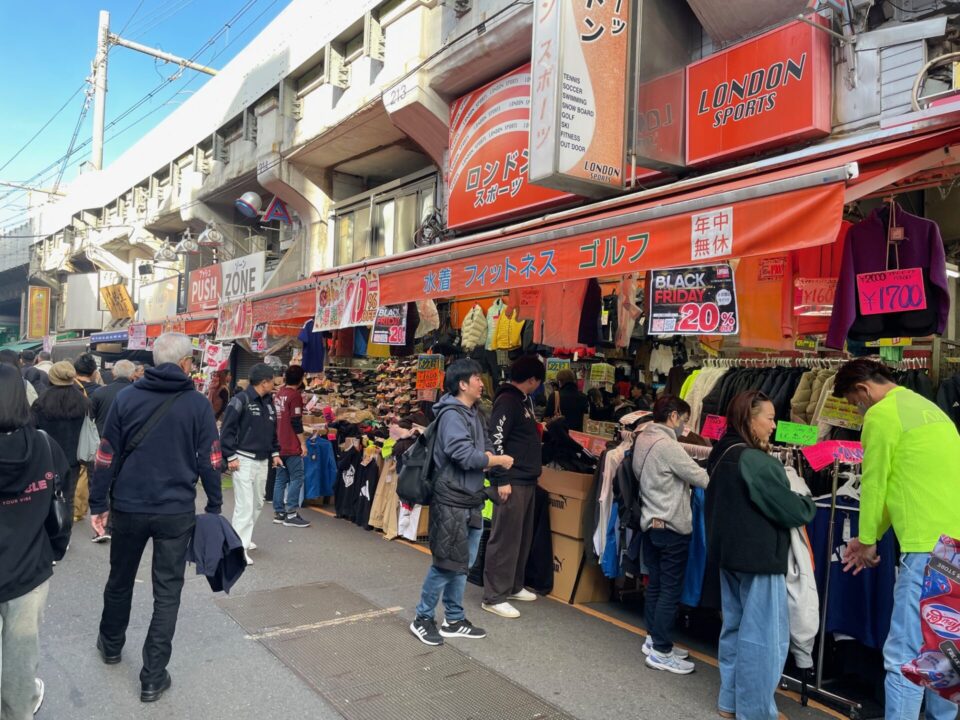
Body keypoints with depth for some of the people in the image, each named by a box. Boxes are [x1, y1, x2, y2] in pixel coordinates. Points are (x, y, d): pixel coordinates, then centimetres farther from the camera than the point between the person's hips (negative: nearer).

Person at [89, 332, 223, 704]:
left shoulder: (126, 398, -3)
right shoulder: (198, 404, -7)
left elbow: (107, 456, -2)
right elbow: (209, 461, -6)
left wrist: (99, 504, 6)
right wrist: (214, 506, 4)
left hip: (128, 507, 2)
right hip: (177, 511, -2)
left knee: (120, 579, 24)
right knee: (167, 592, 8)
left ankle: (111, 644, 45)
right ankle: (153, 676, 12)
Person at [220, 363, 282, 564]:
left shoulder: (269, 402, 11)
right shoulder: (241, 400, -14)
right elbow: (227, 429, -13)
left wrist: (275, 453, 16)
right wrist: (231, 456, -15)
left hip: (262, 461, 8)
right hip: (244, 460, -8)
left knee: (257, 503, 15)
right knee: (245, 505, -9)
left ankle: (245, 538, 30)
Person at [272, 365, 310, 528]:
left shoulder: (278, 394, 11)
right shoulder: (295, 395, -13)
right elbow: (296, 422, -17)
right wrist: (303, 443, -13)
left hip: (280, 445, 8)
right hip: (292, 446, -8)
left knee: (281, 479, 10)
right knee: (296, 478, -4)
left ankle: (279, 513, 13)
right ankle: (291, 514, -5)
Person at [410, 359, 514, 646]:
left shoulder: (474, 413, 13)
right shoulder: (452, 414, -16)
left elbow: (485, 449, 11)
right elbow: (466, 456, -24)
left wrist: (489, 457, -13)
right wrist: (501, 460, -12)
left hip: (471, 501, 9)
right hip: (452, 502, -9)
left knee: (463, 564, 15)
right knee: (446, 563, 0)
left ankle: (454, 620, 27)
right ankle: (422, 619, 16)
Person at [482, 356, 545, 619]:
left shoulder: (524, 400, 16)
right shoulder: (507, 400, -14)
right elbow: (496, 440, -20)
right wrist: (502, 479, -22)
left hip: (527, 480, 10)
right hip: (512, 481, -10)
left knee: (523, 537, 16)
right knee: (505, 538, -5)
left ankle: (513, 586, 28)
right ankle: (494, 597, 2)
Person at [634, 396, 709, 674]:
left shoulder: (643, 438, 7)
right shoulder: (667, 445, -21)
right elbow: (702, 479, -18)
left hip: (650, 522, 9)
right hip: (671, 526, -9)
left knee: (655, 585, 17)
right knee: (671, 590, 1)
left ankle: (654, 639, 28)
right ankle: (661, 652, 8)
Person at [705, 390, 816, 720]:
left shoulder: (721, 455, 7)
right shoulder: (756, 461, -21)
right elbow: (793, 511, -16)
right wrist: (810, 505, 6)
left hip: (729, 554, 9)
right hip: (758, 558, -9)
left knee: (736, 628, 18)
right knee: (764, 637, 3)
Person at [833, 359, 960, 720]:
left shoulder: (881, 414, -7)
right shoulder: (925, 407, 21)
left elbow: (874, 484, -2)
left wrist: (866, 540, 12)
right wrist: (871, 538, 25)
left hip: (930, 548, -10)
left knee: (904, 656, -5)